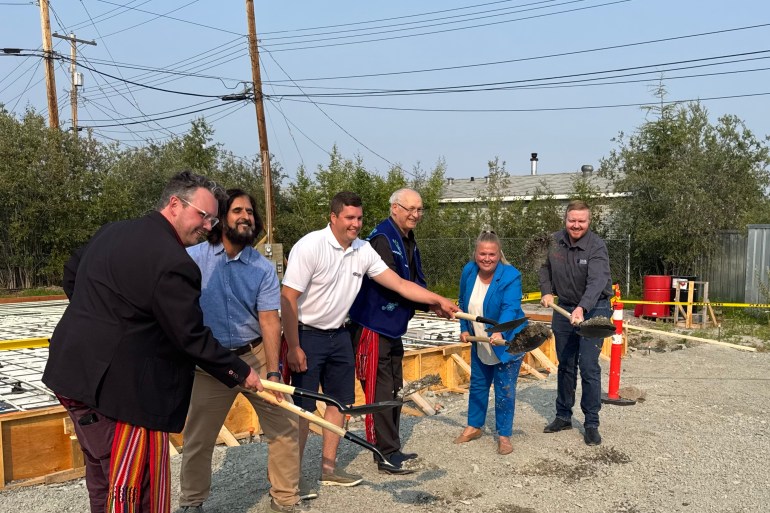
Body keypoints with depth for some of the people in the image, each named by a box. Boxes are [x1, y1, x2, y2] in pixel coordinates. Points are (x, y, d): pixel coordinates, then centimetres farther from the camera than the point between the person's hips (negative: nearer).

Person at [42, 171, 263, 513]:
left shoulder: (112, 231, 9)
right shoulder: (172, 262, -20)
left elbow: (71, 274, 24)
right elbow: (192, 338, -18)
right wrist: (239, 372, -6)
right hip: (121, 389, -10)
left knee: (103, 483, 22)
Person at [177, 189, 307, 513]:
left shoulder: (263, 268, -3)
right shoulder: (193, 257, -8)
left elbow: (269, 320, -8)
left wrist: (272, 372, -16)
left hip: (256, 355, 2)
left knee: (284, 425, 3)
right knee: (198, 437, 10)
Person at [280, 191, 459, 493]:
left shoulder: (363, 251, 0)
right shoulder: (310, 246, -19)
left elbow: (399, 283, 3)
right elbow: (288, 299, -19)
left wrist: (439, 300, -4)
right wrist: (293, 348, -18)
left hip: (338, 335, 7)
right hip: (307, 335, -7)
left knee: (339, 400, 12)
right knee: (303, 408, -3)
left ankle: (328, 469, 27)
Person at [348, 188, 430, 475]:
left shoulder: (408, 242, 13)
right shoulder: (382, 239, -18)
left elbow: (416, 282, 12)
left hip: (393, 328, 10)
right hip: (373, 327, -10)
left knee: (394, 389, 17)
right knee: (380, 392, -3)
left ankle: (392, 449, 30)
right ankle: (387, 455, 7)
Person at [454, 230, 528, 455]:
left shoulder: (511, 276, -22)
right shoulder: (468, 272, -5)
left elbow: (510, 308, -34)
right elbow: (464, 304, 10)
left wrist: (499, 331, -50)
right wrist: (464, 329, 4)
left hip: (506, 344, -5)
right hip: (479, 345, 6)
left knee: (504, 390, 0)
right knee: (477, 385, 17)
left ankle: (504, 435, 16)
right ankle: (474, 426, 34)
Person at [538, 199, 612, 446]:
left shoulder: (597, 246, -19)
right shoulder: (556, 240, -2)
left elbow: (597, 282, -34)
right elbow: (545, 268, 15)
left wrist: (582, 308, -49)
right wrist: (547, 292, 0)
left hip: (592, 310, -5)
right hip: (563, 308, 5)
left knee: (589, 368, -7)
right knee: (565, 366, 14)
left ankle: (592, 424, 7)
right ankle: (563, 416, 28)